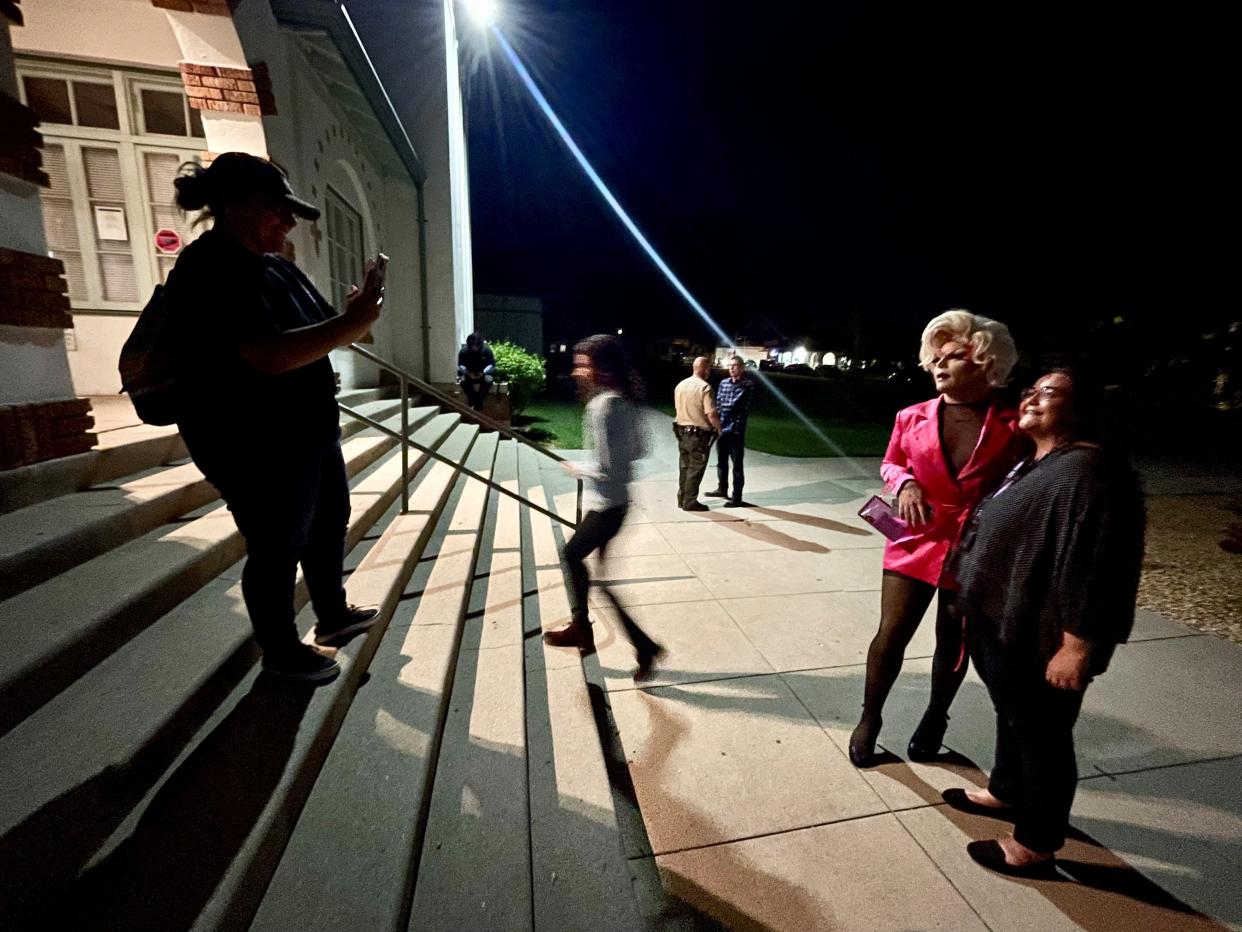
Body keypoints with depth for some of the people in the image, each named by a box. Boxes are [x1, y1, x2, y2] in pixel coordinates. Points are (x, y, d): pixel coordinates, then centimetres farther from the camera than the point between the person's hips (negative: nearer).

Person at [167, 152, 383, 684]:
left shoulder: (274, 265, 11)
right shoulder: (208, 271, -18)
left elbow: (314, 332, 18)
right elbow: (271, 355, -31)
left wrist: (354, 316, -2)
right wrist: (350, 323, -28)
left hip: (309, 432, 10)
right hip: (258, 448, -10)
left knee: (330, 522, 20)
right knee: (277, 550, 5)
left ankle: (333, 617, 41)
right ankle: (281, 652, 28)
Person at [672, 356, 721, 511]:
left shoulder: (680, 385, 5)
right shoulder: (704, 387, -18)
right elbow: (711, 414, -20)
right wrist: (719, 428, -4)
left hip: (682, 431, 7)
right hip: (699, 434, -7)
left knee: (684, 467, 17)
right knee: (695, 469, 3)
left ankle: (682, 498, 25)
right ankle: (690, 502, 9)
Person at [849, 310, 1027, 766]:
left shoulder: (1011, 425, -8)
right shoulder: (912, 417, -3)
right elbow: (890, 464, 12)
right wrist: (905, 484, -10)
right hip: (916, 542, 1)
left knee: (954, 642, 17)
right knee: (891, 634, 3)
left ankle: (935, 719, 42)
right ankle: (869, 719, 25)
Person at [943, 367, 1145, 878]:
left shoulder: (1089, 471, -22)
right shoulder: (1033, 463, 10)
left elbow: (1094, 567, -26)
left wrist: (1076, 646, -24)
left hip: (1038, 637, -9)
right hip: (1001, 622, 9)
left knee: (1041, 734, 9)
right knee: (1012, 716, 26)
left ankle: (1035, 846, 29)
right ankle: (1006, 791, 47)